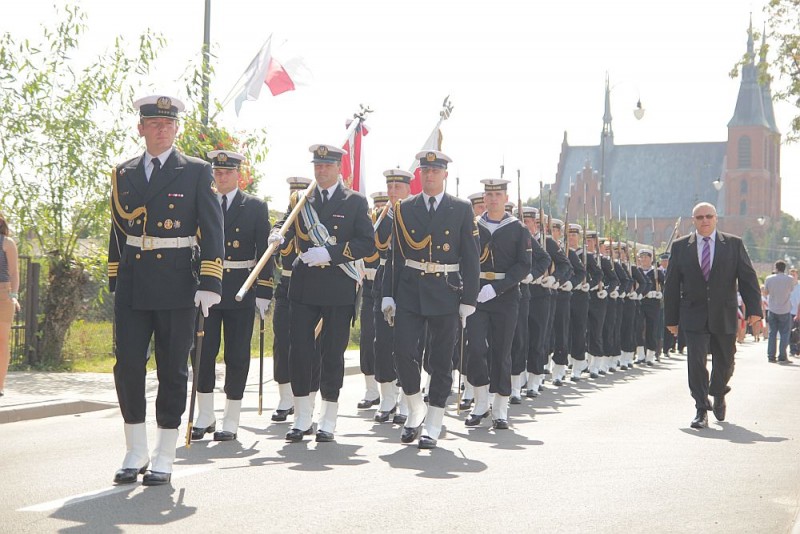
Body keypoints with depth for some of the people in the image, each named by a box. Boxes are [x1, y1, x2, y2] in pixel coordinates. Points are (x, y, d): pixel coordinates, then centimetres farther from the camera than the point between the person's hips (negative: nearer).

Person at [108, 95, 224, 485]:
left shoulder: (196, 172, 1)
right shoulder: (124, 174, 12)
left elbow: (212, 231, -3)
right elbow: (118, 231, 18)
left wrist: (209, 282, -11)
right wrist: (115, 282, 15)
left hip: (176, 285, -3)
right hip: (132, 287, 3)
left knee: (172, 372, 3)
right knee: (127, 366, 0)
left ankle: (163, 459, 12)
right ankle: (135, 453, 14)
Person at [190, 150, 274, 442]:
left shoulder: (255, 207, 3)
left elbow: (264, 251, 0)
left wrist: (263, 293, -7)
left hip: (241, 292, -2)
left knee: (236, 357, 2)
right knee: (203, 352, 0)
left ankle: (231, 422, 10)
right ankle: (205, 417, 13)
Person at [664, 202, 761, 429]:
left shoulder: (734, 244, 3)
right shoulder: (680, 247, 4)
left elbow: (748, 278, 1)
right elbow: (671, 285, 5)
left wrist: (754, 308, -10)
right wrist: (671, 317, 2)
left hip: (724, 316, 1)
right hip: (694, 316, -1)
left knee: (724, 363, 10)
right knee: (696, 362, -11)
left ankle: (718, 395, 39)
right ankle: (701, 410, -3)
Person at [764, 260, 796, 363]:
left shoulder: (769, 279, -5)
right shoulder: (790, 279, -9)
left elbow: (766, 292, 7)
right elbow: (795, 283, 13)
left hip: (772, 311, 2)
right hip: (785, 311, -2)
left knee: (772, 333, 9)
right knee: (784, 334, 4)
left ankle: (771, 356, 7)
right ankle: (782, 357, 0)